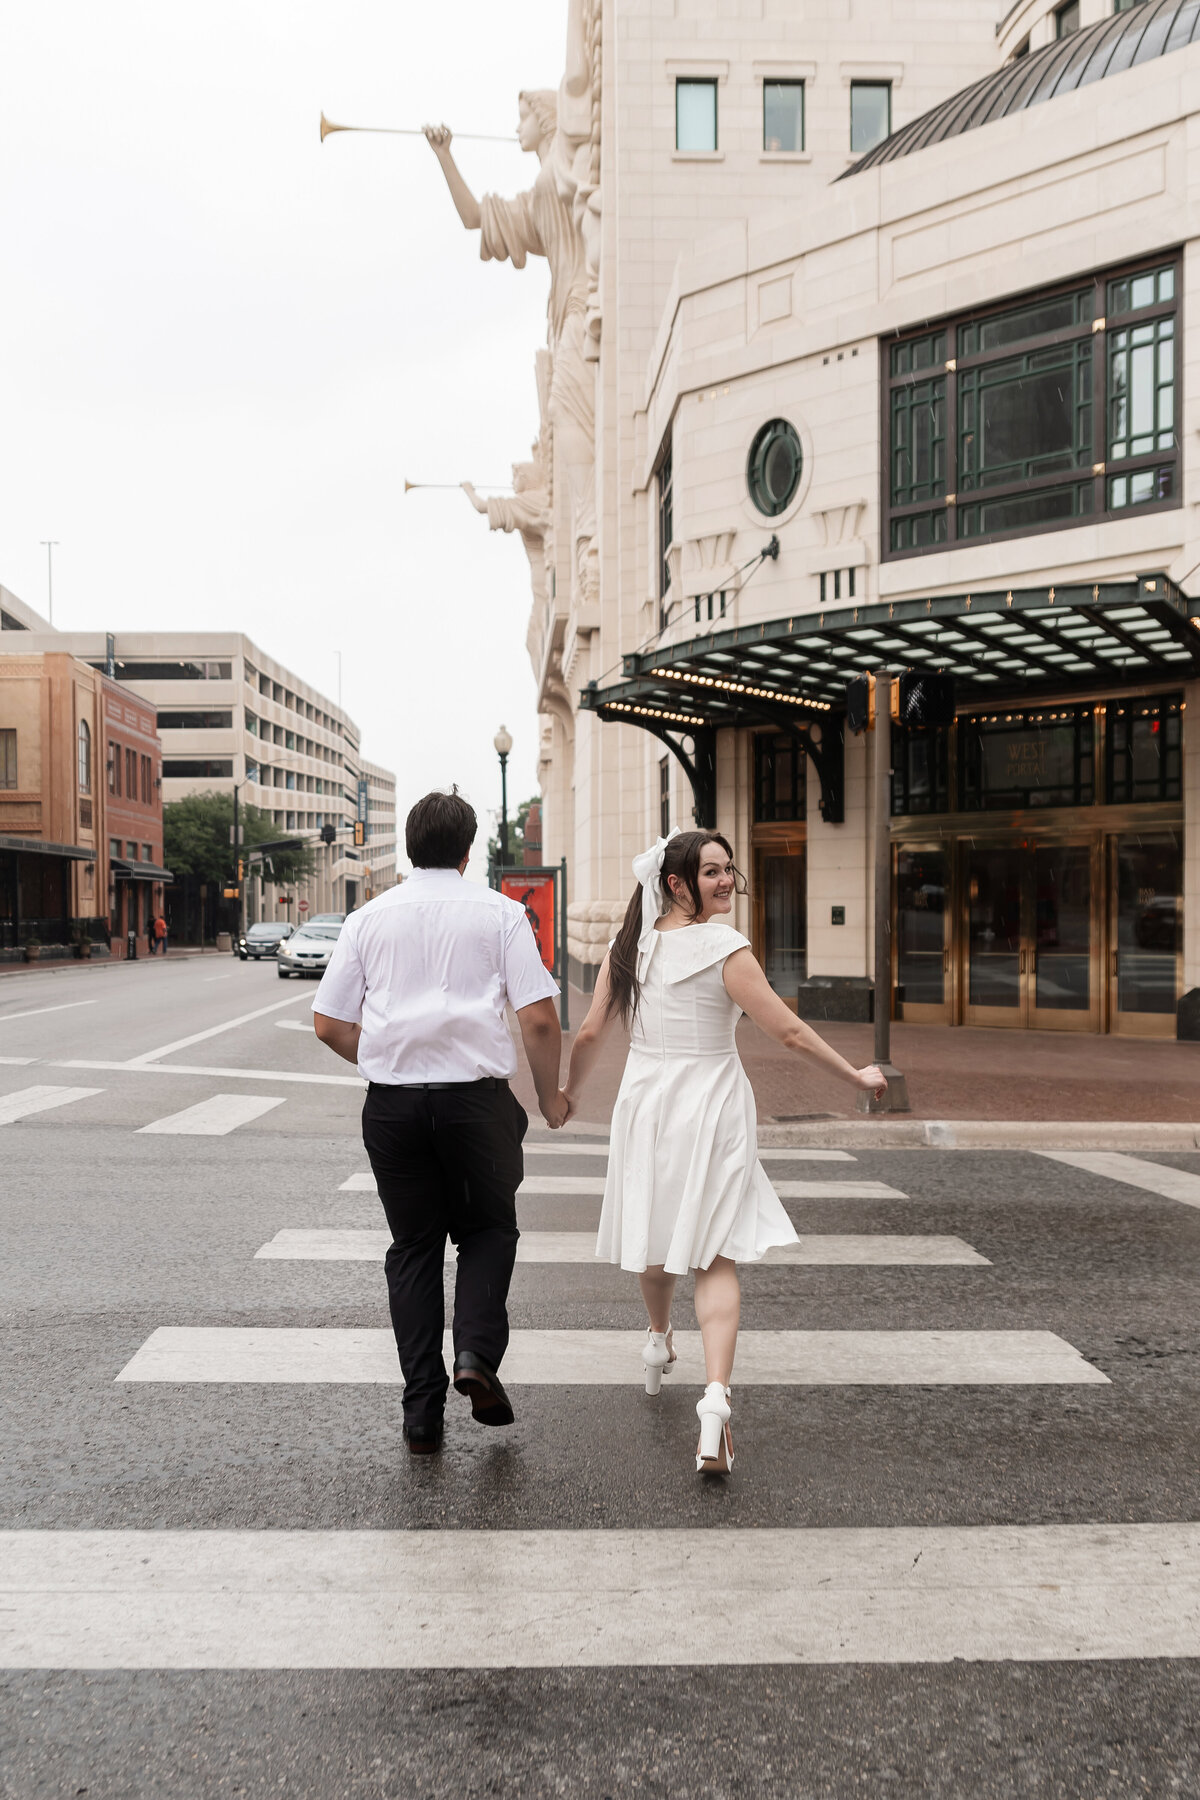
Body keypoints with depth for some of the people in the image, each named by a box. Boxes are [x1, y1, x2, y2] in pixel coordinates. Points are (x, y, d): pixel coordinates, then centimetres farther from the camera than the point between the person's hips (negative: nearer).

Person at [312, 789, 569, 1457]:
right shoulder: (500, 913, 0)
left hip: (392, 1101, 2)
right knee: (489, 1229, 18)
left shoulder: (370, 918, 7)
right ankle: (477, 1353, -4)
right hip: (477, 1096, -2)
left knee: (413, 1246, 12)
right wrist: (550, 1096, 8)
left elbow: (330, 1023, 6)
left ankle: (423, 1411, 13)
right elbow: (539, 1018, -6)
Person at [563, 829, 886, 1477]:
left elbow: (591, 1032, 2)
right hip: (712, 1106, -4)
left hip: (645, 1101, 4)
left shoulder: (628, 945, 0)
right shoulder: (724, 947, -14)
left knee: (658, 1230, 25)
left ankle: (658, 1340, 49)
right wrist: (855, 1076, -3)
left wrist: (571, 1093, 19)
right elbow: (789, 1030, -14)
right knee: (715, 1257, 0)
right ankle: (714, 1396, -16)